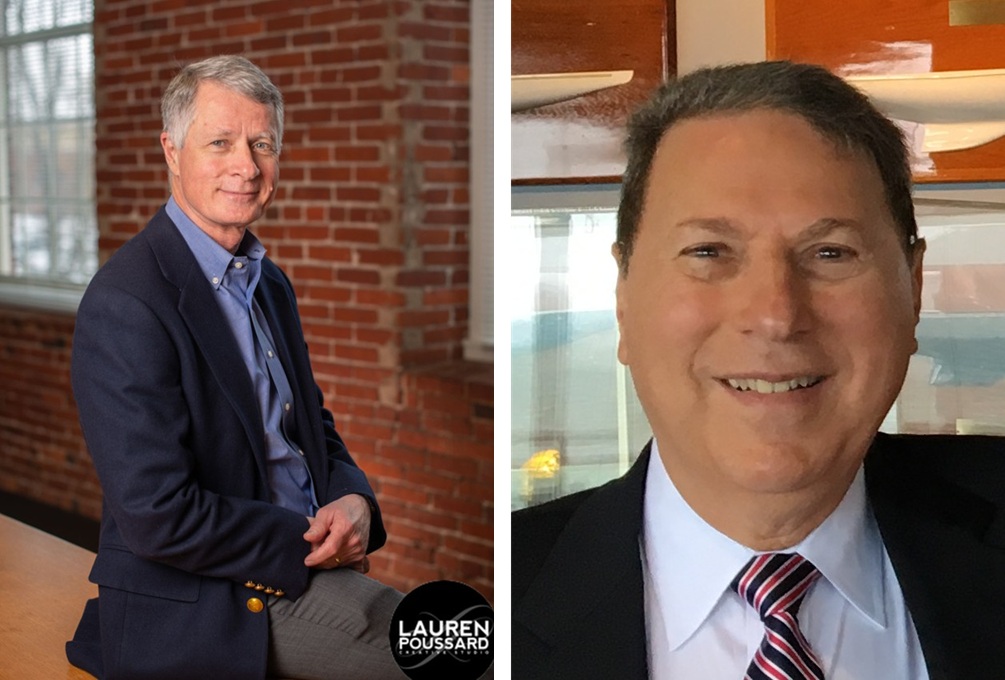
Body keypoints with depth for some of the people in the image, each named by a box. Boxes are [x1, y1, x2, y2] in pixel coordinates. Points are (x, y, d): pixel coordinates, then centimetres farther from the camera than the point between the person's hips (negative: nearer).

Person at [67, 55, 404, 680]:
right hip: (203, 607, -8)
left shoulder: (270, 282, 12)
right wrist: (309, 538, -15)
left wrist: (353, 498, -2)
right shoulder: (125, 303, -18)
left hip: (305, 558, 9)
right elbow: (157, 516, -22)